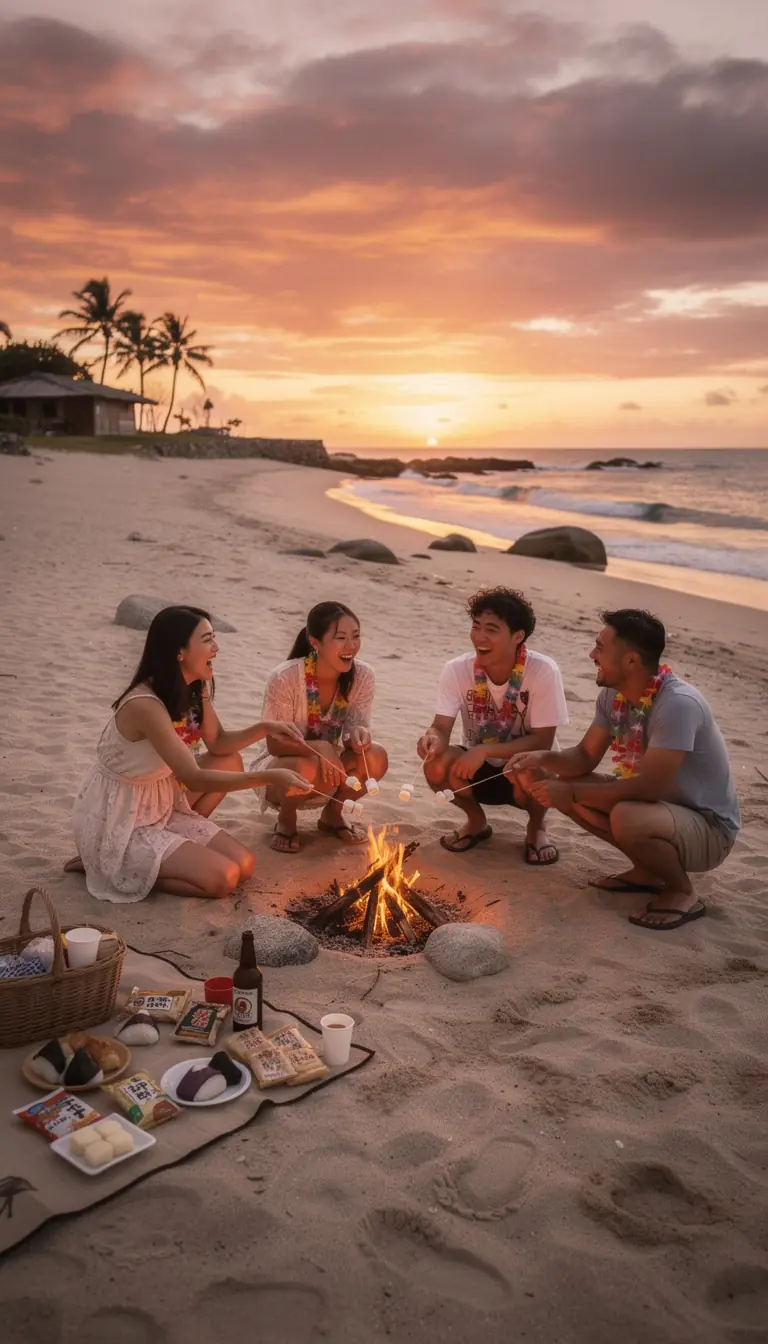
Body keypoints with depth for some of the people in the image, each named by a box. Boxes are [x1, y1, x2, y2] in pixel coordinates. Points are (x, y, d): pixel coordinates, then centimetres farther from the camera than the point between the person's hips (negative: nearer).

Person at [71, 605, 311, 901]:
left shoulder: (194, 691, -3)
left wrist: (264, 728, -8)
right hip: (119, 822, -8)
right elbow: (194, 779, -33)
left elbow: (218, 744, 11)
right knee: (223, 878, -15)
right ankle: (110, 866, -1)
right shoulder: (145, 706, -30)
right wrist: (268, 777, -36)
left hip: (162, 807, 8)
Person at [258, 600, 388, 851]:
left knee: (375, 757, -25)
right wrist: (320, 748, -40)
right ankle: (286, 819, -1)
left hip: (330, 768, 4)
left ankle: (332, 814, 5)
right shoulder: (285, 678, -27)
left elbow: (357, 728, -9)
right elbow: (275, 744, -22)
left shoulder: (363, 676, -14)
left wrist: (358, 734, -35)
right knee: (306, 769, -38)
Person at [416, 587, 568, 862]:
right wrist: (432, 738, -45)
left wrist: (485, 750, -33)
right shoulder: (457, 669, -16)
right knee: (437, 764, -27)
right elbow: (441, 727, -19)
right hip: (478, 769, 2)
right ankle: (476, 821, 5)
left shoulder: (543, 671, -23)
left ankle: (536, 826, 3)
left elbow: (543, 741, -22)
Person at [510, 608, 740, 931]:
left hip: (708, 826, -8)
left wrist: (572, 792, -27)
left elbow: (649, 786, -33)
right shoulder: (614, 694, -4)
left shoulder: (678, 704, -31)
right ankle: (647, 871, 10)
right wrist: (543, 758, -18)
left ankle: (682, 892, -6)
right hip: (654, 804, 8)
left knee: (627, 819, -37)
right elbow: (585, 757, 3)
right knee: (563, 783, -5)